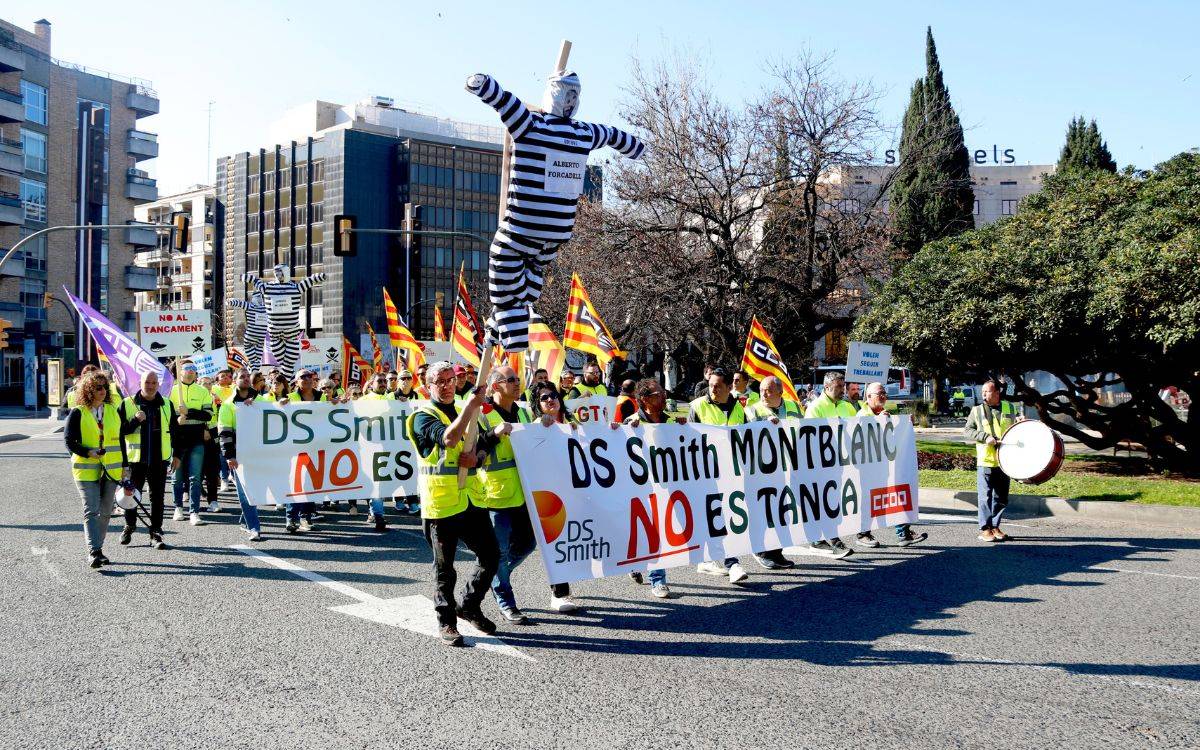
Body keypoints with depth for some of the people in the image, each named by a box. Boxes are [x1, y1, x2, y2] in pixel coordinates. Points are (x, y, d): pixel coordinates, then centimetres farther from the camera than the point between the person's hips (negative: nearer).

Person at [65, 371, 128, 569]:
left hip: (111, 469, 4)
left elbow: (120, 439, 14)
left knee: (105, 511, 8)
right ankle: (93, 552, -13)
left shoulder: (112, 410, 10)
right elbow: (69, 441, -5)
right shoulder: (77, 413, -3)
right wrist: (88, 453, -20)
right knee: (91, 510, -10)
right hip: (87, 469, -4)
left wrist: (124, 465, 12)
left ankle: (97, 549, 20)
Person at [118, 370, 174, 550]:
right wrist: (135, 420, -20)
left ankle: (156, 533, 9)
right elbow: (119, 430, -4)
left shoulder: (166, 405, 7)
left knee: (157, 497, 3)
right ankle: (129, 525, 32)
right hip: (135, 459, -1)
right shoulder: (128, 404, 0)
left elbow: (174, 430, 13)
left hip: (159, 460, 1)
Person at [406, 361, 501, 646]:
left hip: (471, 499, 6)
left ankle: (469, 606, 28)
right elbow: (448, 439, -25)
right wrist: (471, 405, -27)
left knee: (490, 556, 8)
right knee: (444, 568, 5)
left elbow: (484, 446, 16)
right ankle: (446, 623, 19)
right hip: (441, 503, -6)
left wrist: (476, 457, -7)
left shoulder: (465, 412, 16)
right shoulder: (423, 417, -7)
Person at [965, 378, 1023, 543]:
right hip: (985, 460, -3)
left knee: (1001, 497, 9)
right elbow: (967, 430, 1)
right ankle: (984, 529, 3)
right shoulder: (977, 410, 3)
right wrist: (985, 437, -13)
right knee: (985, 496, -3)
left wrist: (1020, 421, -2)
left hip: (1005, 460, 3)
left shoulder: (1010, 408, 9)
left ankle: (995, 527, 21)